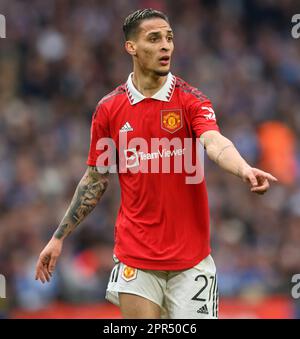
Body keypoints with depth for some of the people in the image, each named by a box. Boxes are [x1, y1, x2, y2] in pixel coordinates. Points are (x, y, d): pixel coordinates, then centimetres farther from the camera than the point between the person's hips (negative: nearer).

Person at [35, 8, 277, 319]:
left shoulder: (190, 100, -3)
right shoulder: (109, 109, 3)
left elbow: (216, 143, -23)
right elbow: (95, 180, 12)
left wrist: (245, 170, -45)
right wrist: (59, 237, 11)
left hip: (190, 256, -1)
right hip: (134, 255, 1)